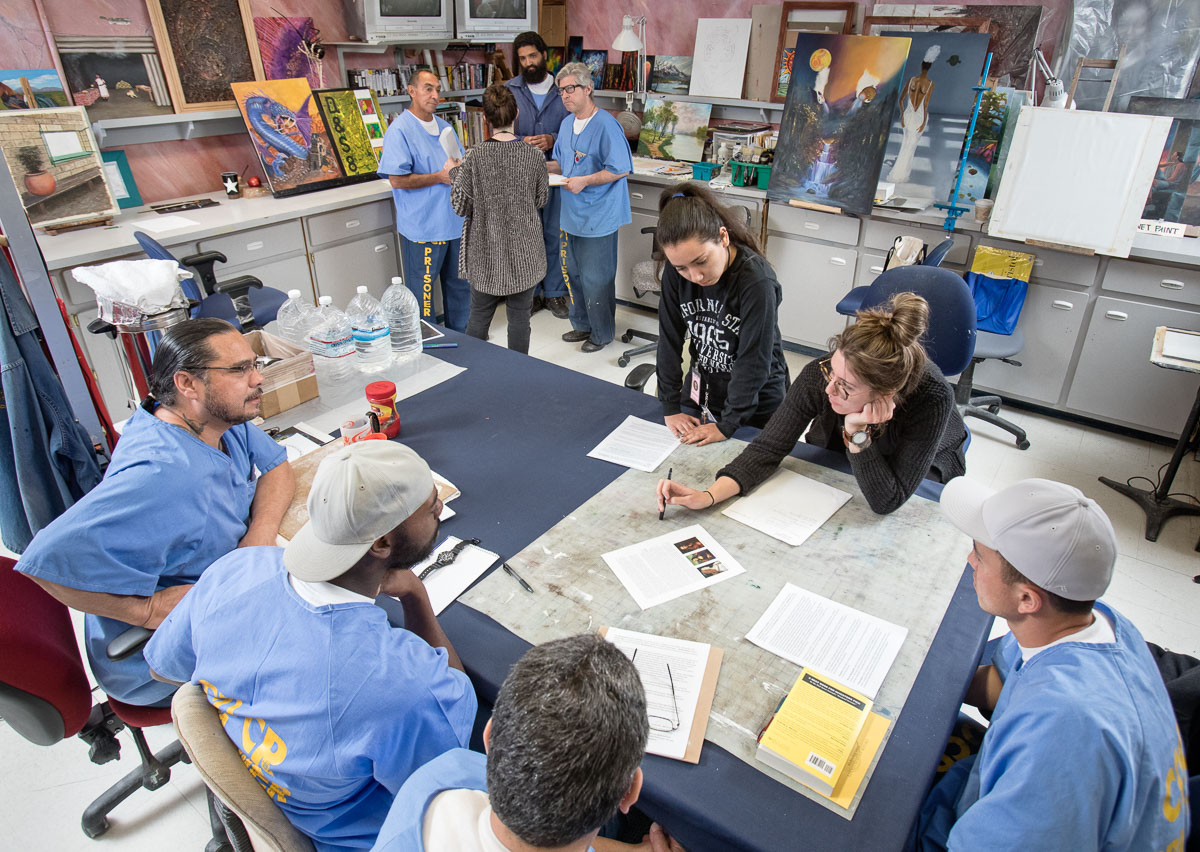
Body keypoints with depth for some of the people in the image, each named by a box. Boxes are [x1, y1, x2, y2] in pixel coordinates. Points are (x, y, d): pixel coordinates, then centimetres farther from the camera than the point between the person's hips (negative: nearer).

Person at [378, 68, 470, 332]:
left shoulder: (444, 127, 13)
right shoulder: (400, 130, -11)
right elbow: (397, 180, -19)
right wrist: (440, 177, -18)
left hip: (454, 220, 8)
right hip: (423, 227, -8)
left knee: (460, 285, 18)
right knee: (422, 292, 1)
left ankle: (461, 335, 35)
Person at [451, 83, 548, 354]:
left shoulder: (475, 156, -12)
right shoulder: (534, 155, -8)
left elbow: (460, 206, -6)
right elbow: (541, 199, 6)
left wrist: (456, 173, 9)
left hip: (486, 252, 0)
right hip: (523, 251, 1)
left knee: (479, 316, 14)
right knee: (519, 317, 10)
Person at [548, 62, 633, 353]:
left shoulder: (606, 125, -16)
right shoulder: (567, 124, 11)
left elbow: (620, 169, -18)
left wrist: (584, 181, -21)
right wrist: (546, 167, 2)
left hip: (598, 217, -9)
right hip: (574, 215, 9)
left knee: (596, 279, 0)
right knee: (575, 274, 18)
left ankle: (602, 333, 17)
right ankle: (583, 325, 34)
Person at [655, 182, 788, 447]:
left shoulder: (757, 281, -29)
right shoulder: (675, 271, -15)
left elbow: (753, 361, -25)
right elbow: (670, 338, -9)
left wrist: (727, 424, -22)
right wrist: (670, 406, -8)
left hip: (755, 401, -4)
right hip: (701, 389, 4)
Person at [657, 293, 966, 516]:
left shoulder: (932, 397, -39)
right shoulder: (818, 376, -33)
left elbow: (886, 502, -34)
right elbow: (769, 447, -27)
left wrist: (857, 433, -47)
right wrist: (709, 495, -41)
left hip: (922, 478, -1)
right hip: (835, 462, 1)